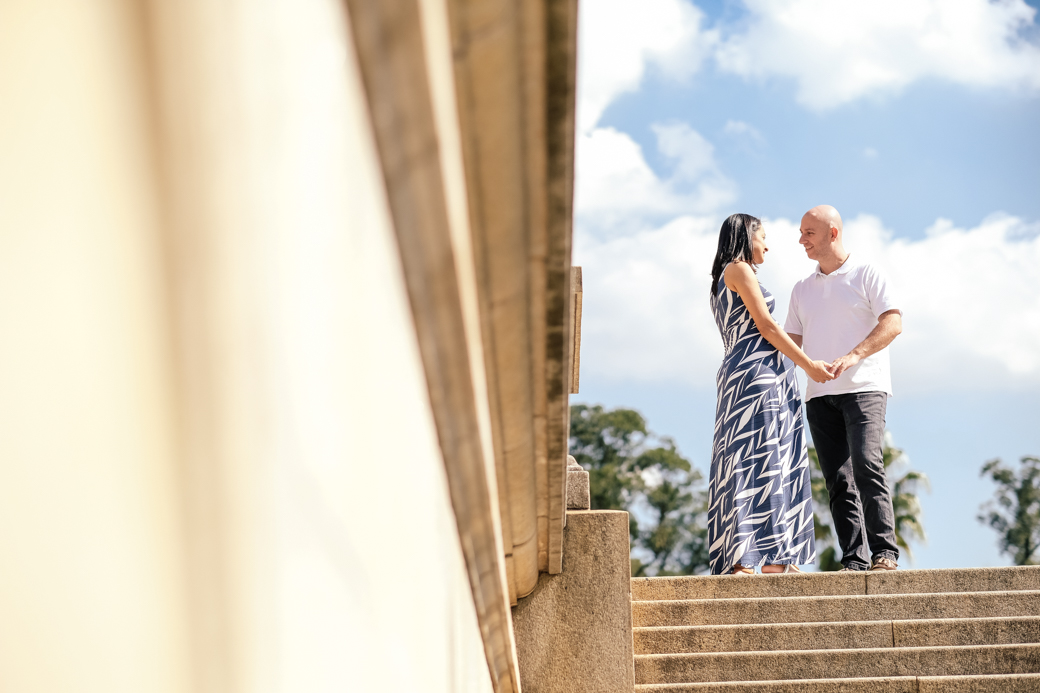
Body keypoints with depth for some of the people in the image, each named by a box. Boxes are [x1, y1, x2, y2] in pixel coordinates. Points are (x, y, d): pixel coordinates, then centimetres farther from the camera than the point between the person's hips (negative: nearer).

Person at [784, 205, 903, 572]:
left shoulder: (865, 274, 4)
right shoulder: (803, 289, 20)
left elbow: (893, 323, -7)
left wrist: (852, 356, -19)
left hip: (863, 388, -5)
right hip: (820, 395, 5)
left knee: (866, 464, -20)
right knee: (839, 480, -1)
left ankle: (884, 552, -19)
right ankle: (855, 559, -1)